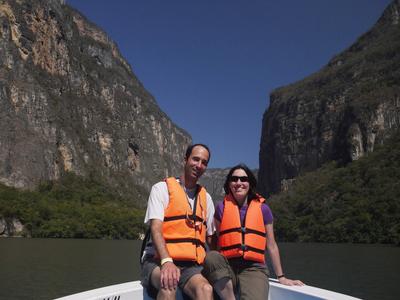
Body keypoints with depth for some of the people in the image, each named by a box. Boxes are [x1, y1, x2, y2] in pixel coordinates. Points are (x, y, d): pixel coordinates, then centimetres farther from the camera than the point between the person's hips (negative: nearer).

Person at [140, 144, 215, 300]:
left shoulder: (206, 198, 16)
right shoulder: (162, 188, 0)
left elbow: (211, 237, 20)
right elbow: (156, 228, -13)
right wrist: (167, 261, -28)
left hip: (191, 266, 4)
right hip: (159, 261, -3)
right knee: (168, 285, -37)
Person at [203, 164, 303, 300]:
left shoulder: (263, 208, 9)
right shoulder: (222, 207, 9)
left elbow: (271, 246, 14)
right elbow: (216, 240, 10)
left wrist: (281, 277, 14)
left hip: (253, 269, -2)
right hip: (227, 267, 2)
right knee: (211, 257, -34)